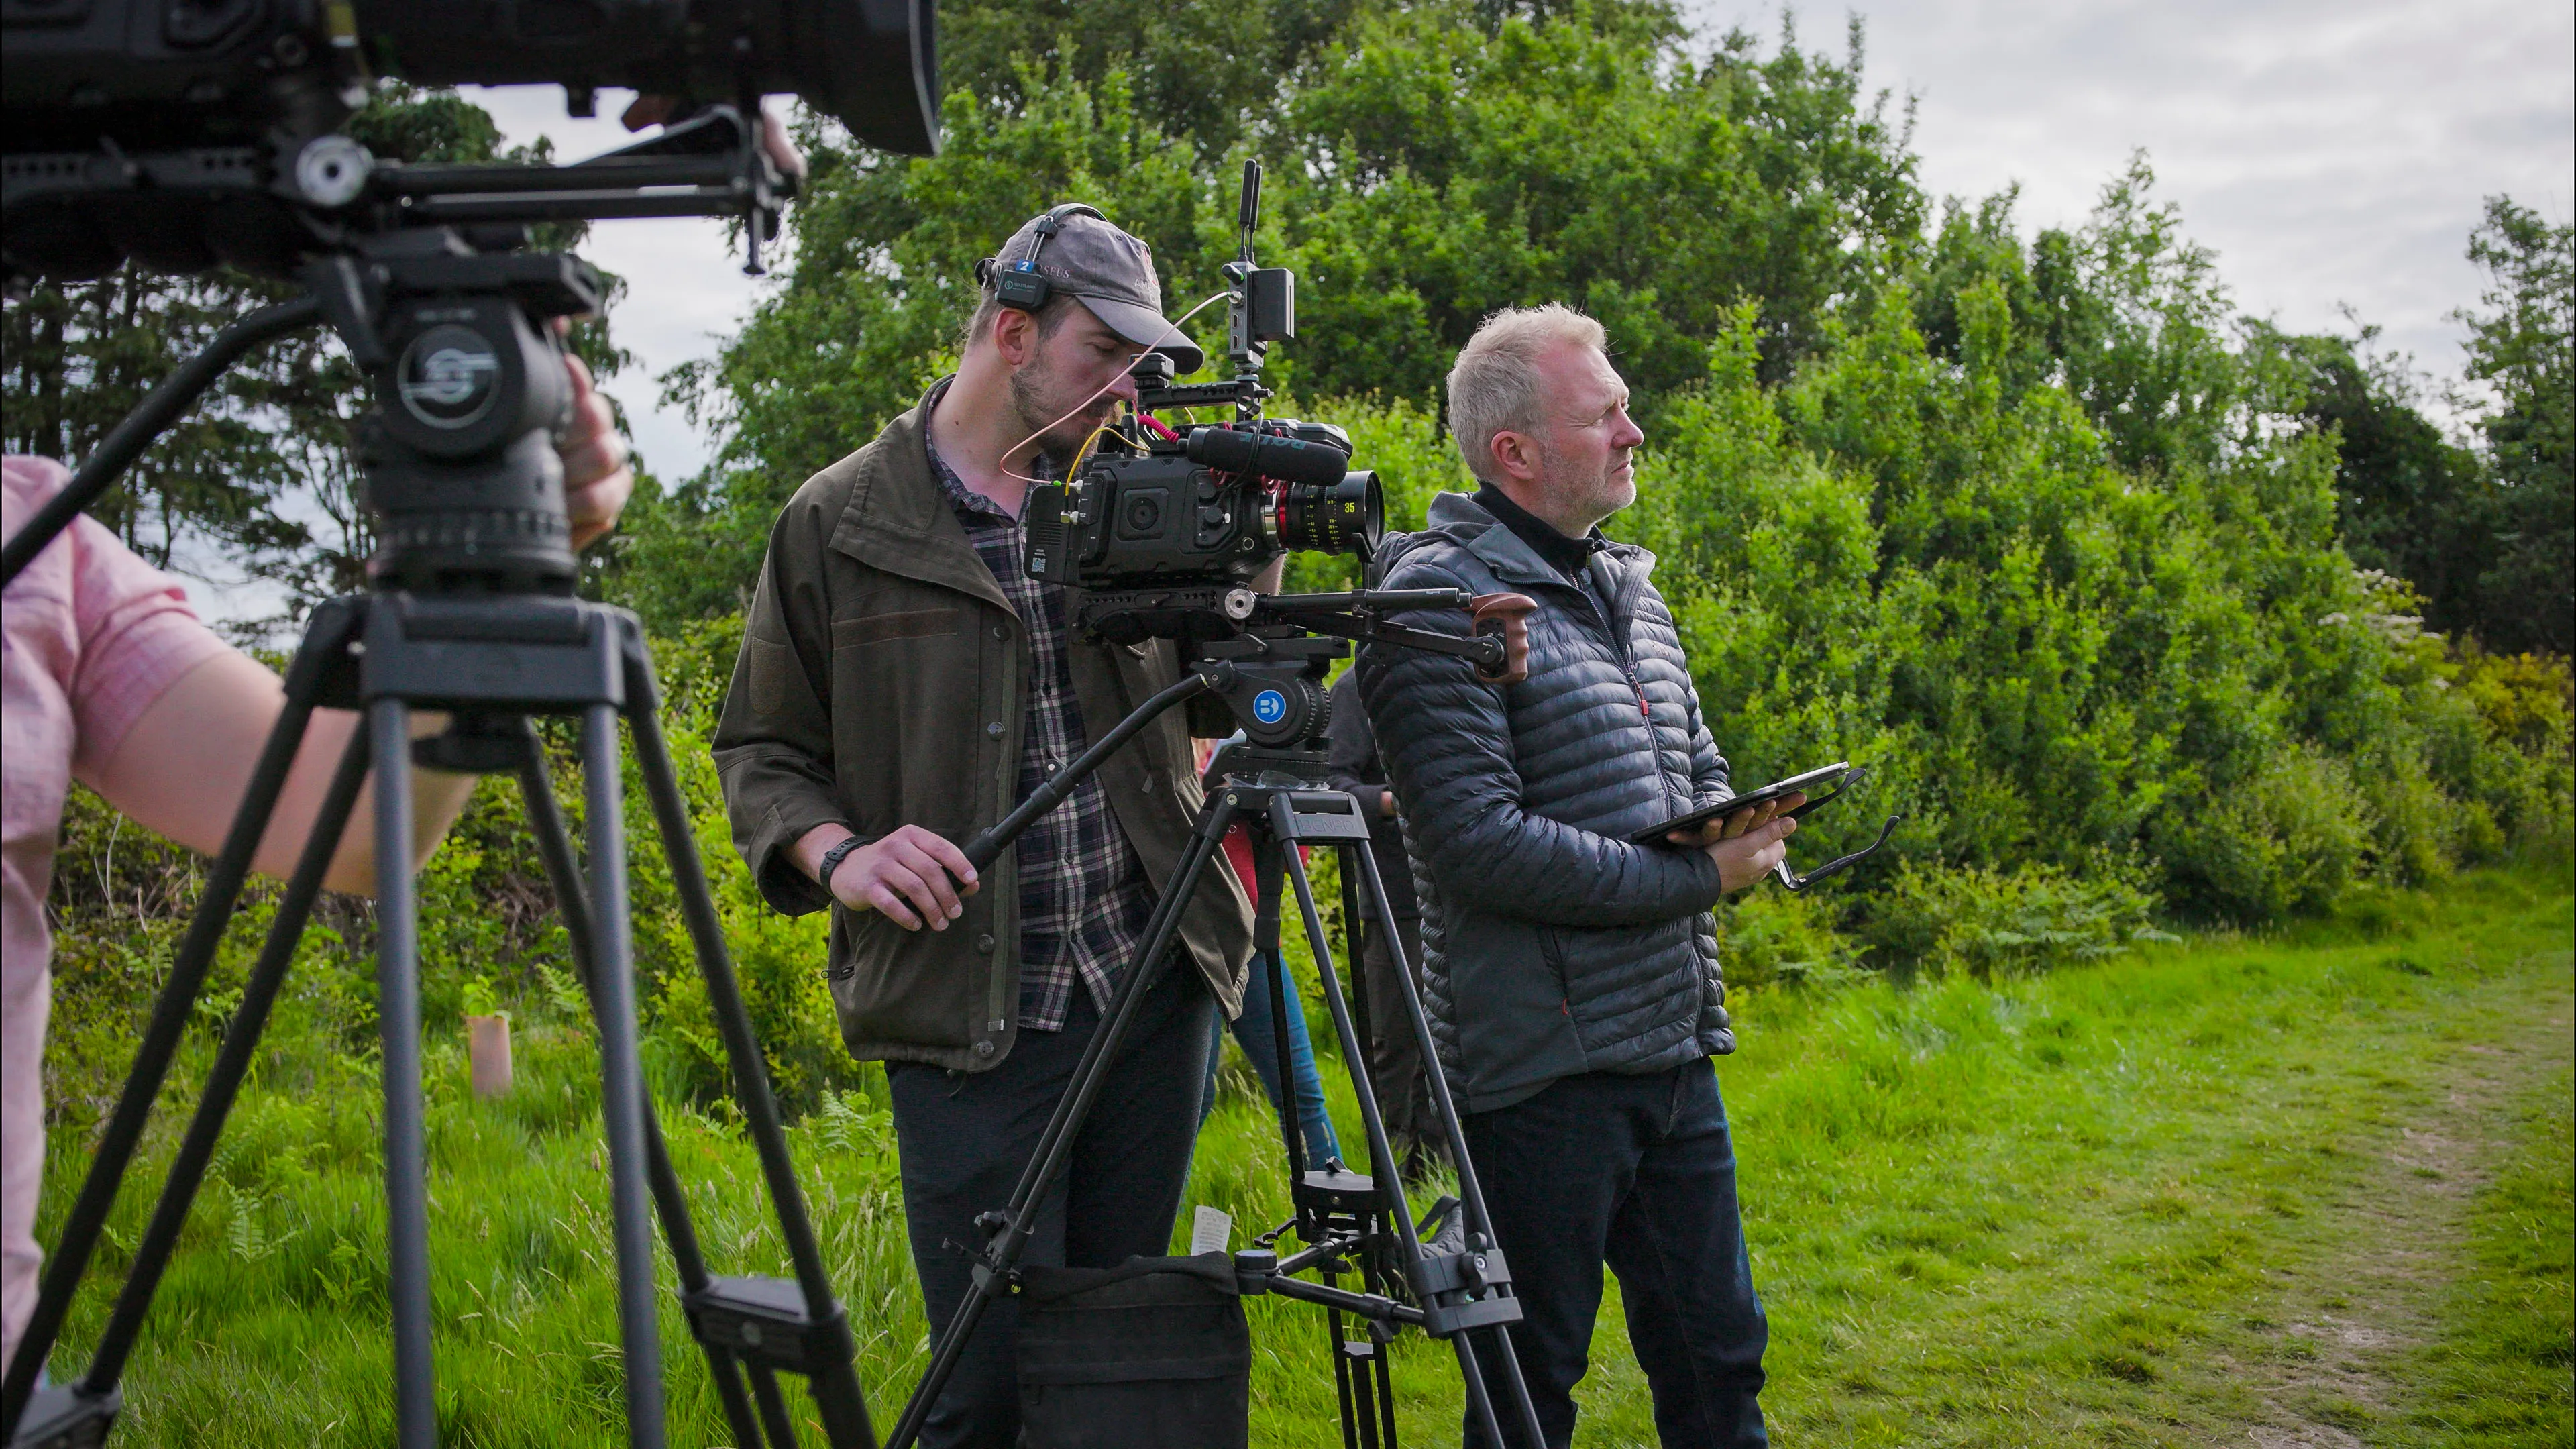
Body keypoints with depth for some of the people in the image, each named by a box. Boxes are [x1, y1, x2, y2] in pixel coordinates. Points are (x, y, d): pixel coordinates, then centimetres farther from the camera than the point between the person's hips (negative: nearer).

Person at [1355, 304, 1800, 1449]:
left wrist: (1742, 831, 0)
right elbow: (1478, 841, -21)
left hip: (1675, 1052, 8)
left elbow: (1701, 772, 25)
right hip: (1540, 1066, -8)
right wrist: (1696, 875, -17)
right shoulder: (1441, 599, -13)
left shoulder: (1627, 587, 15)